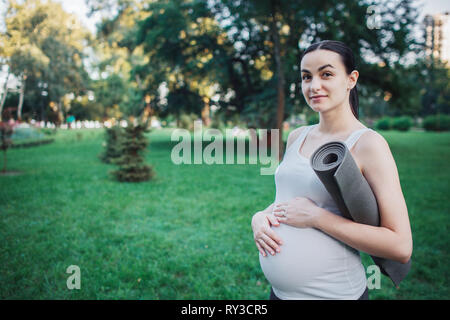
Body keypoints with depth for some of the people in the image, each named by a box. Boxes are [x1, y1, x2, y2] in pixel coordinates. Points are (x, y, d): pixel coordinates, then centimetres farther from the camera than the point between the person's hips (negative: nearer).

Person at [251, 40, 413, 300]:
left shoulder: (368, 144, -14)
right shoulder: (297, 137, 4)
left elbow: (401, 247, -19)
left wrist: (315, 216, -21)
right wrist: (260, 218, -5)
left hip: (334, 293, -5)